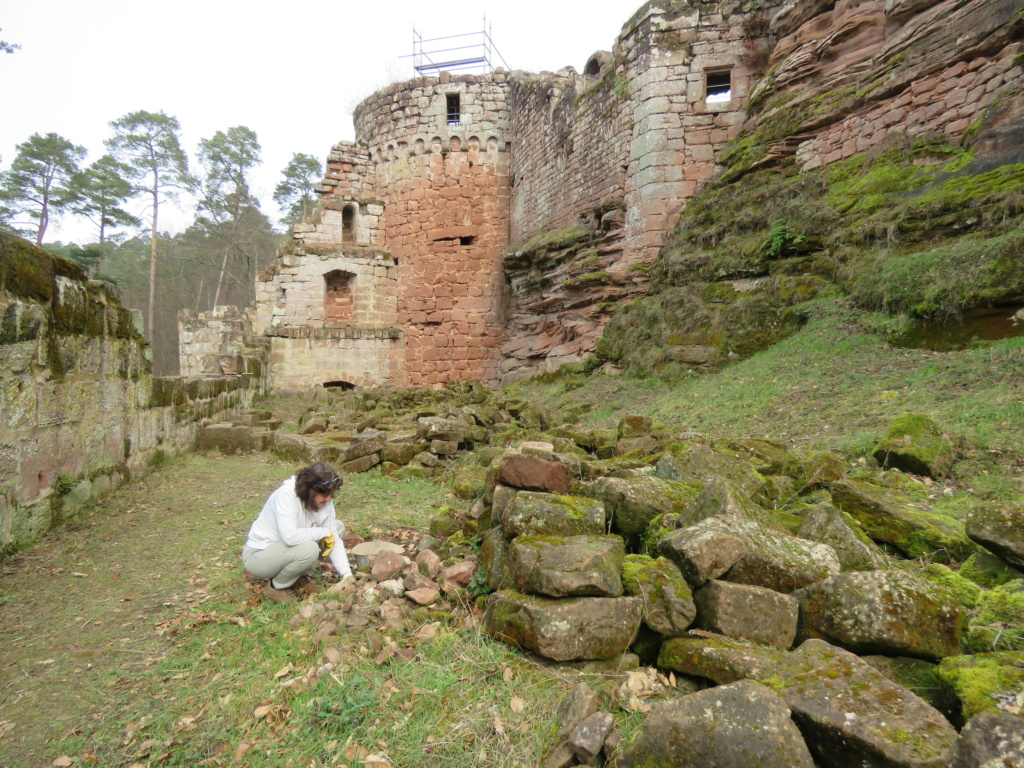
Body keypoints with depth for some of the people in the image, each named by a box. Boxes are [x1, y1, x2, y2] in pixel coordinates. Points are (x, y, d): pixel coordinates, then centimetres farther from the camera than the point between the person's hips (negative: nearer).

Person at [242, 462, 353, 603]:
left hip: (285, 548, 7)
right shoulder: (286, 494, -29)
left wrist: (347, 575, -17)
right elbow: (290, 536, -40)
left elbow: (334, 539, -9)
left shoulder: (325, 500, -10)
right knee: (309, 549, -33)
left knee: (338, 526, -3)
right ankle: (277, 587, -5)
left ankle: (299, 578, 6)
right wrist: (323, 533, -25)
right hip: (258, 554, -7)